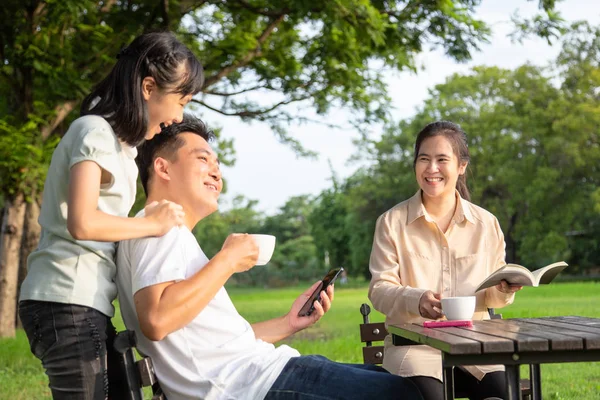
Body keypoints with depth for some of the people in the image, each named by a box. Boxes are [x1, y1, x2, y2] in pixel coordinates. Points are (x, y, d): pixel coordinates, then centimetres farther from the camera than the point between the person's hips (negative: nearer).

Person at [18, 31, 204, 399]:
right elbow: (82, 223, -22)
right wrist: (153, 224, -10)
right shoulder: (95, 131, -10)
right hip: (69, 301, -9)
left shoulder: (119, 141, 20)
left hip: (85, 302, 9)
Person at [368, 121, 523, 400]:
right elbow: (380, 290, -4)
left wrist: (503, 291, -10)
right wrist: (416, 300, -25)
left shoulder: (486, 224, 8)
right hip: (414, 342, -2)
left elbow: (491, 293, 14)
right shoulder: (392, 222, 1)